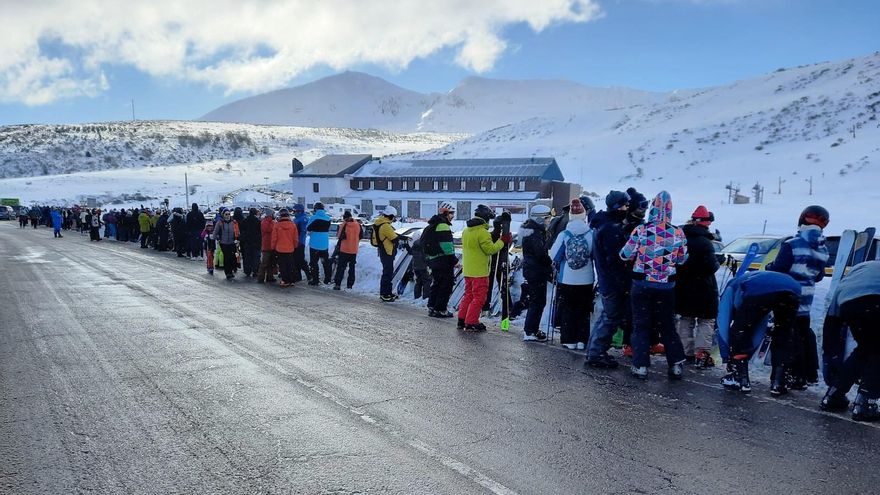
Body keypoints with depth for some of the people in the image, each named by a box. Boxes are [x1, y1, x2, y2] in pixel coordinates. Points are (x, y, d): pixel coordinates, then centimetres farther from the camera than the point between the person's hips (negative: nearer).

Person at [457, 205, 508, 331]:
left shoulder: (466, 231, 10)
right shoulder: (482, 232, -18)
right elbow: (491, 249, -17)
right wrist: (502, 240, -6)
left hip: (467, 270, 8)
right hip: (479, 272, -8)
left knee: (468, 295, 18)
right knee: (479, 298, 0)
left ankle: (462, 320, 20)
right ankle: (471, 323, 1)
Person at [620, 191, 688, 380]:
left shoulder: (641, 231, -14)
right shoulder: (678, 233, -6)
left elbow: (626, 255, -9)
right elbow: (682, 259, 4)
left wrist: (639, 254, 13)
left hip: (642, 284, -2)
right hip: (667, 286, 2)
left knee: (641, 325, 7)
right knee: (667, 325, 15)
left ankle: (641, 366, 6)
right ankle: (676, 365, 15)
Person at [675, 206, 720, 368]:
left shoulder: (682, 237, 2)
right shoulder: (704, 242, -20)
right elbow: (711, 266, -22)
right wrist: (718, 262, -3)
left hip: (683, 287, 7)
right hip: (702, 288, -7)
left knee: (685, 318, 17)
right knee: (706, 320, 4)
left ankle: (686, 352, 21)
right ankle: (702, 354, -3)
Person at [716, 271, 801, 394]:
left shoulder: (732, 285, 36)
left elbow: (723, 322, 27)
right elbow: (759, 330, 47)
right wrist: (746, 355, 53)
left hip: (758, 291, -5)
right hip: (793, 290, 5)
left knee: (739, 330, 18)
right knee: (782, 337, 27)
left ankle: (741, 379, 17)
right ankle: (778, 383, 23)